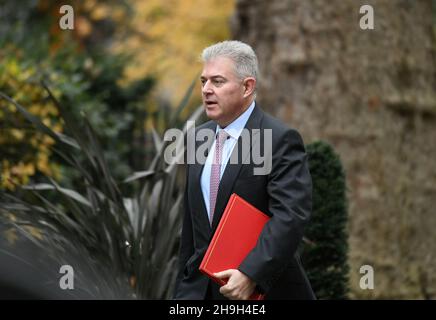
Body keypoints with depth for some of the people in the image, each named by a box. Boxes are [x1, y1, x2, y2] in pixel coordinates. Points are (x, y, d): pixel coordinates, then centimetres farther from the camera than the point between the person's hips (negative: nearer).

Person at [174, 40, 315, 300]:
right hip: (203, 288, 6)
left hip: (263, 288, -6)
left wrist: (250, 274, -30)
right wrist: (184, 286, 17)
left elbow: (291, 215, -23)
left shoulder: (280, 140, -12)